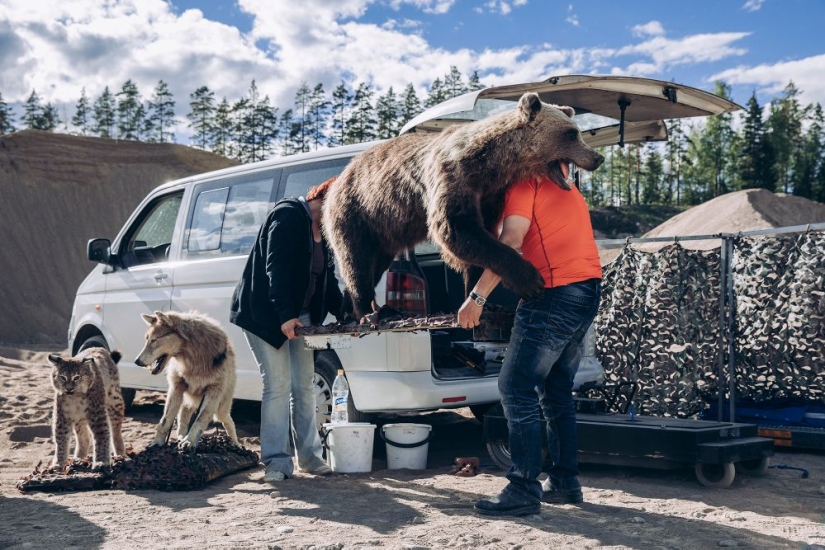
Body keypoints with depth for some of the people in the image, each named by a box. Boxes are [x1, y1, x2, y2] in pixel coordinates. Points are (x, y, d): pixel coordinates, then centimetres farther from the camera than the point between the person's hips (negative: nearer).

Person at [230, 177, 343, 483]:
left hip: (300, 316, 9)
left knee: (304, 386, 8)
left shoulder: (323, 231, 12)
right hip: (266, 315, -9)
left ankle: (309, 455, 15)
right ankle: (277, 461, -2)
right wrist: (285, 316, -31)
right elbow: (276, 270, -25)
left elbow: (327, 279, 16)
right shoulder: (288, 217, -16)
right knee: (278, 385, -9)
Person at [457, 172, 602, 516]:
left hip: (556, 291, -9)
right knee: (556, 391, 16)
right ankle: (565, 482, 20)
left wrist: (477, 296, -17)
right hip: (588, 288, 9)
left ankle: (524, 490, -7)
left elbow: (511, 240, -15)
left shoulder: (523, 181, -4)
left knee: (516, 389, -6)